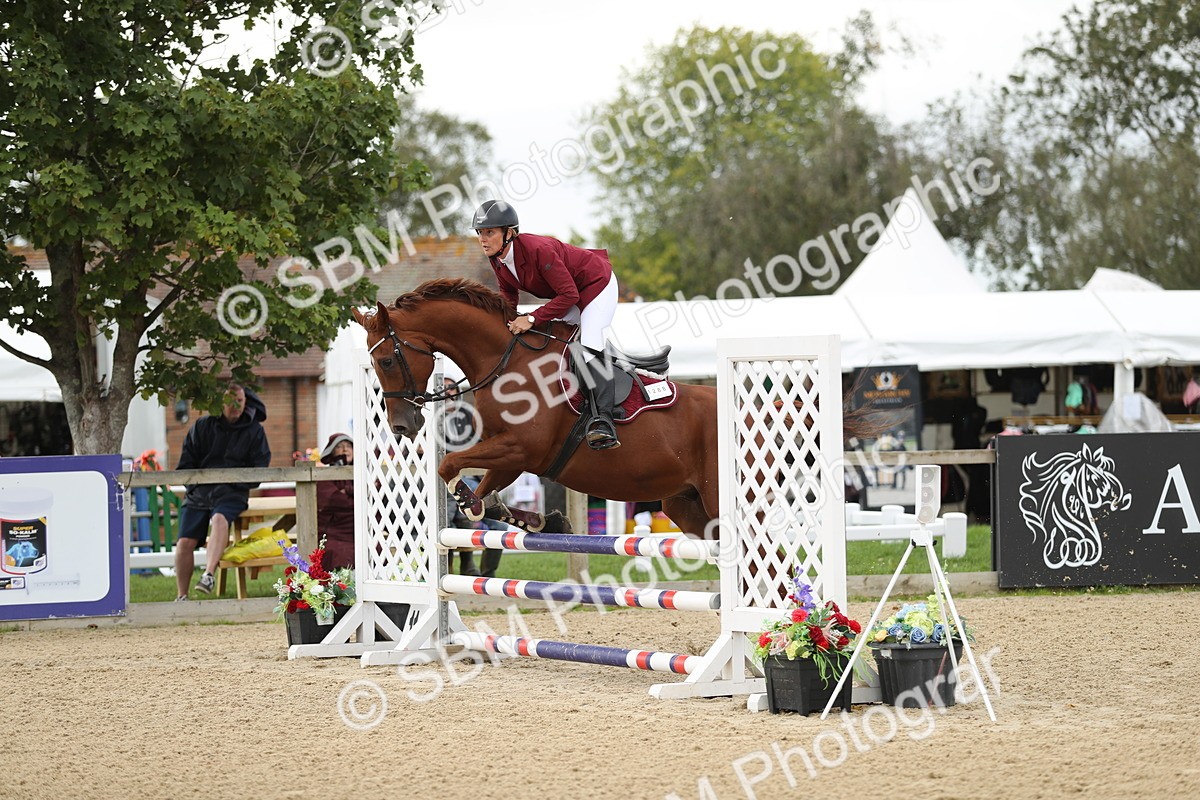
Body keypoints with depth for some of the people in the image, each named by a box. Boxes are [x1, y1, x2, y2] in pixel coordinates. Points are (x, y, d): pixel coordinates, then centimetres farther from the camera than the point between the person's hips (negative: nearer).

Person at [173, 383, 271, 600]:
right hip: (199, 492, 2)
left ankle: (209, 574, -48)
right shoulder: (202, 426, 12)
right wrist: (197, 482, -5)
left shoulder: (254, 431, 9)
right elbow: (185, 465, 13)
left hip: (232, 494, -2)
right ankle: (181, 596, -2)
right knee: (185, 542, -13)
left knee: (220, 519, -36)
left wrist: (231, 482, -10)